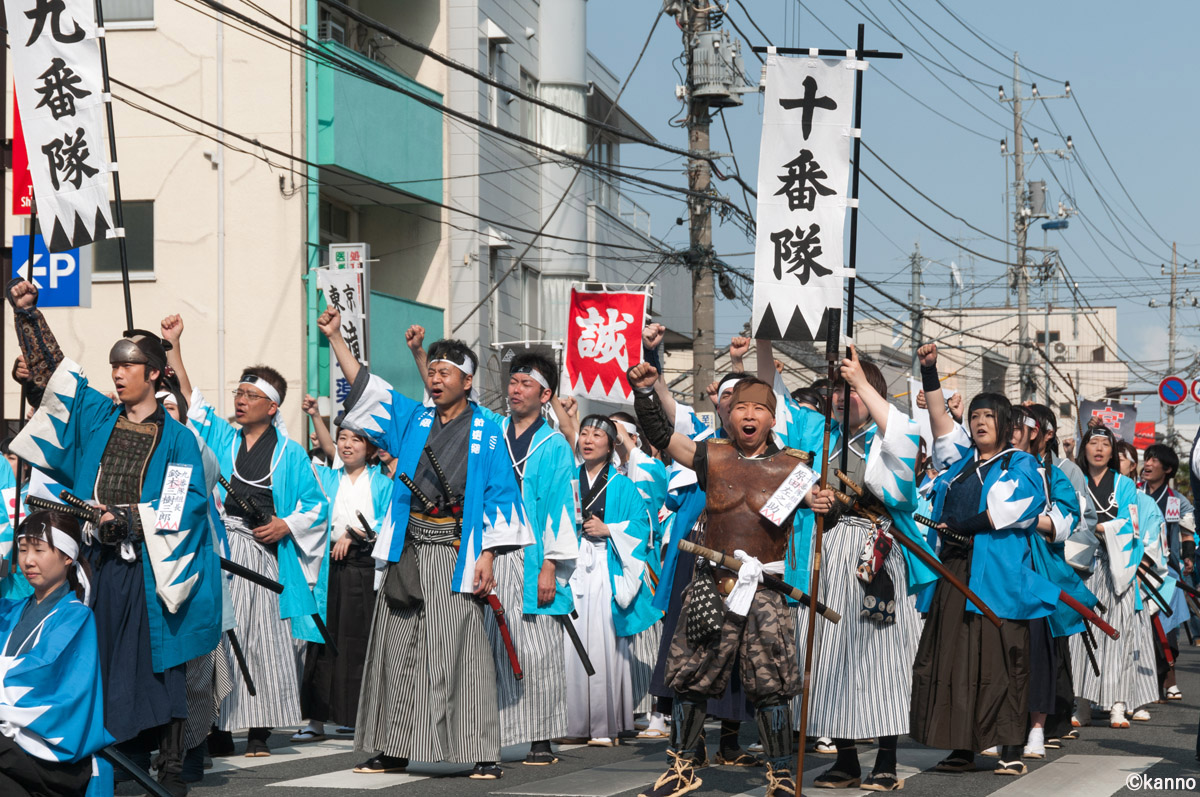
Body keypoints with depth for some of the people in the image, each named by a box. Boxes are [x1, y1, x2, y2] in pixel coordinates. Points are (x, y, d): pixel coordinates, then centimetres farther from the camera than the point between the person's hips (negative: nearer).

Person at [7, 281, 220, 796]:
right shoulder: (95, 418, 13)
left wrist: (126, 517, -14)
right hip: (100, 563, 4)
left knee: (157, 662, -4)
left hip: (150, 567, -4)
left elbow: (183, 505, -6)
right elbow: (49, 370, 15)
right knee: (106, 664, 0)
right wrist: (27, 313, 6)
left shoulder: (175, 438, 2)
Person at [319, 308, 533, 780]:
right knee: (398, 648, 5)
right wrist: (335, 338, 5)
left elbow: (499, 498, -1)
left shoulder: (485, 433, 2)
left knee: (462, 651, -8)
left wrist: (487, 556, -9)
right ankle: (393, 750, 13)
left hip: (455, 553, -4)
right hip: (409, 550, 5)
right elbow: (365, 387, 13)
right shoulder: (412, 419, 13)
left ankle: (482, 754, -6)